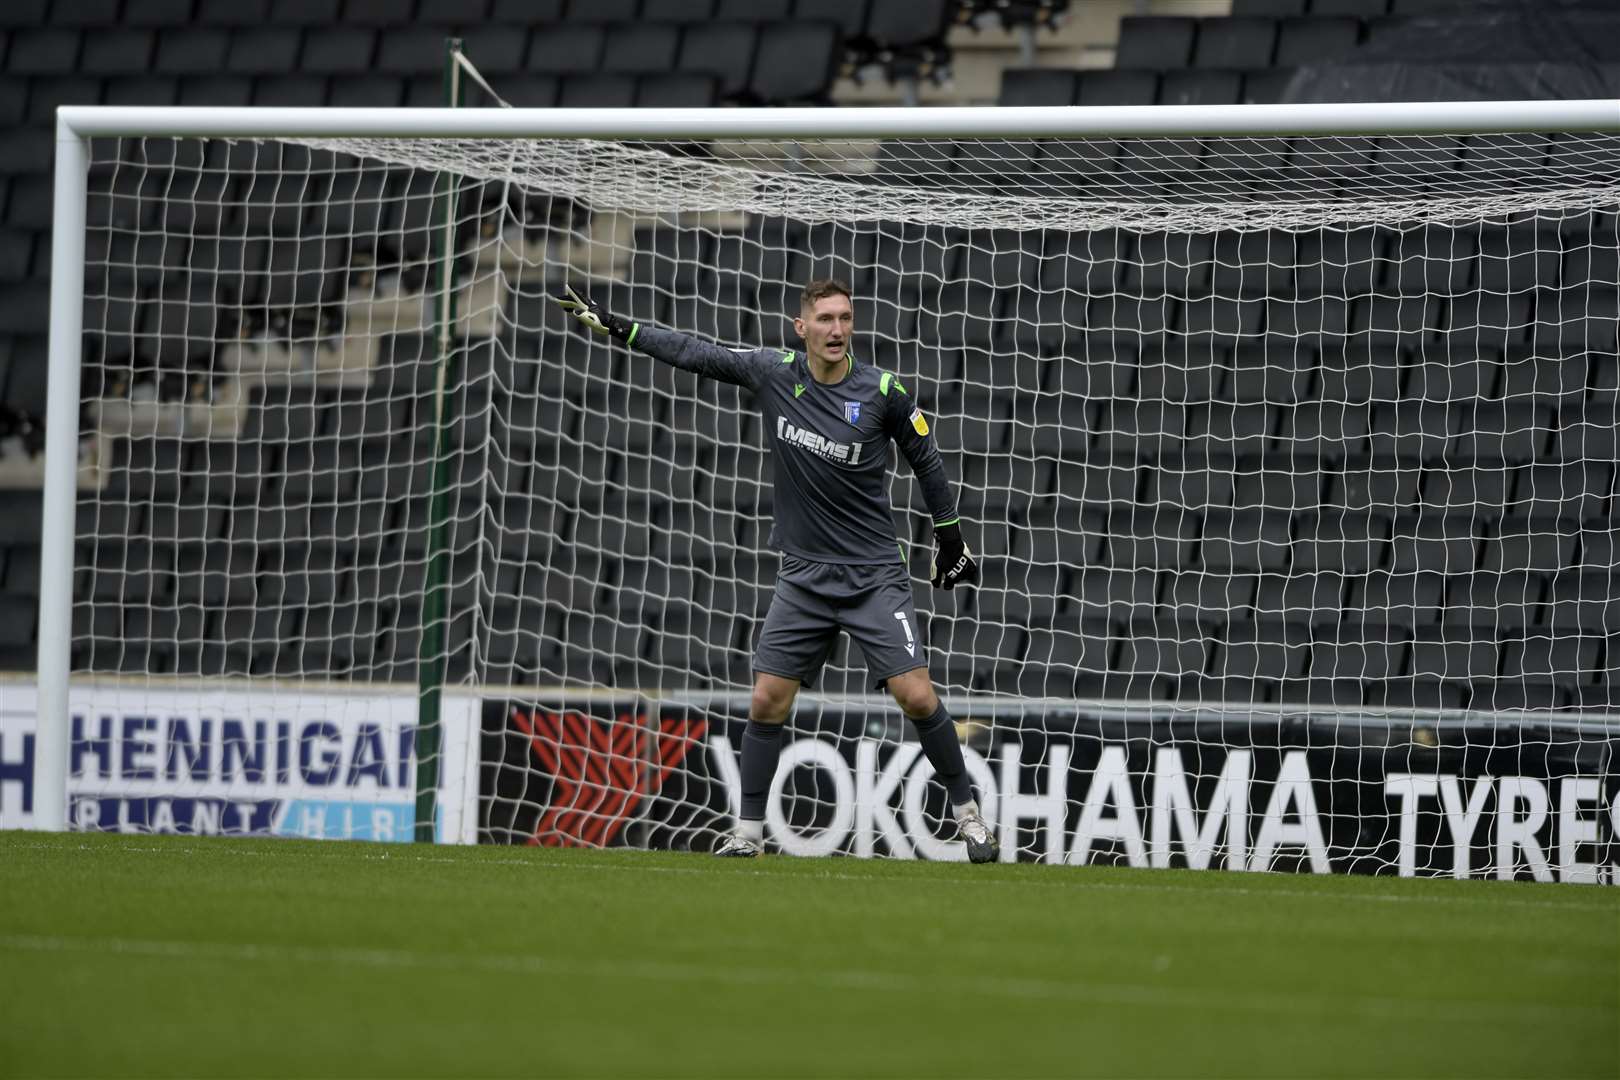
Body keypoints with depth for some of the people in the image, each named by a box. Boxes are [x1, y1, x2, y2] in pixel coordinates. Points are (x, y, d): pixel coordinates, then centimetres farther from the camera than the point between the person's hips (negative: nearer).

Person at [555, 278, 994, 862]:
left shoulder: (882, 392, -9)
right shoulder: (774, 373, -4)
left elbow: (924, 457, 6)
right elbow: (695, 354, 6)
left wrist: (950, 535, 13)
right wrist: (614, 325, 8)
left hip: (875, 574, -3)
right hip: (804, 574, 3)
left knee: (917, 697, -11)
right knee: (766, 701, -1)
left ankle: (967, 812, 6)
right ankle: (748, 831, 11)